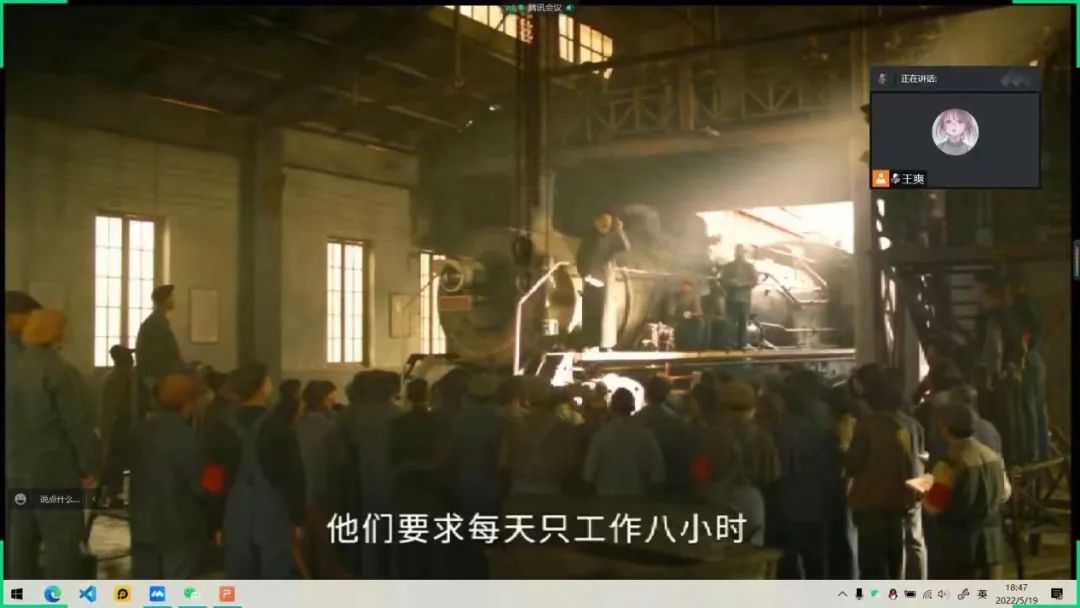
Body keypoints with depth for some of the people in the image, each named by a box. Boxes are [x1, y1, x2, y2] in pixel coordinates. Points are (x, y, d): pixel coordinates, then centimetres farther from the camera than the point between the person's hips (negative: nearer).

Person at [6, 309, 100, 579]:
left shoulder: (15, 370, 7)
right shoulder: (61, 372, -15)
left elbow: (10, 421, 14)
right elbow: (78, 424, -17)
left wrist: (11, 459, 21)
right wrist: (90, 465, -9)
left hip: (18, 469, 8)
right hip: (54, 470, -8)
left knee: (21, 538, 14)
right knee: (62, 539, -2)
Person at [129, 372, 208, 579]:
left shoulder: (143, 428, 6)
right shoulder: (185, 436, -20)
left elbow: (140, 472, 12)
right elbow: (199, 482, -17)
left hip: (144, 522, 8)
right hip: (178, 525, -7)